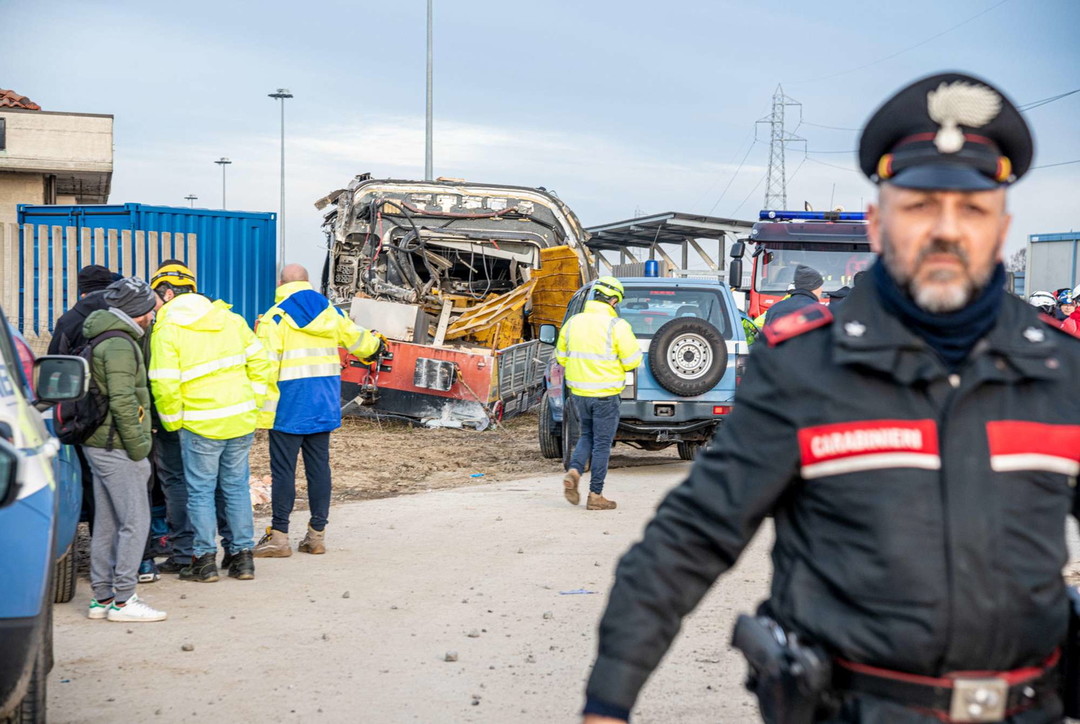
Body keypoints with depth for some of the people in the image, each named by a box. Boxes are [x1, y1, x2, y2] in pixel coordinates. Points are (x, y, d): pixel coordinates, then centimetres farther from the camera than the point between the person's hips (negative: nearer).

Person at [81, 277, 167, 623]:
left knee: (107, 523, 13)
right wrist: (139, 448, -17)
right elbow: (123, 403, -22)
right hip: (116, 448, -10)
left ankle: (102, 597, 17)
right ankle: (123, 600, -4)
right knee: (135, 521, -7)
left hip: (99, 445, 10)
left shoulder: (104, 340, 17)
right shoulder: (120, 345, -16)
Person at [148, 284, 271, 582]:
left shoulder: (167, 331, -10)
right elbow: (259, 362, 8)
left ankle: (205, 560, 10)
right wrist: (252, 402, 14)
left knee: (200, 491, 7)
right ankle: (243, 556, 17)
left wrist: (173, 423, -2)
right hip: (241, 421, 5)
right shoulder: (230, 319, 6)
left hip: (201, 426, -5)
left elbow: (165, 386, -16)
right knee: (237, 487, 14)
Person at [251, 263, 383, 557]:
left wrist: (263, 410, -12)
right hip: (324, 405, 5)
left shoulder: (274, 318, -7)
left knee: (283, 469, 0)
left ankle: (279, 536, 1)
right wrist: (375, 344, 44)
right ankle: (317, 535, 14)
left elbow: (266, 367, -14)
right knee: (319, 466, 9)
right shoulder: (330, 312, 8)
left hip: (289, 407, -5)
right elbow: (358, 341, 20)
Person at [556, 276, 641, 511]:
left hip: (578, 391, 5)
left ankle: (573, 472, -1)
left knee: (587, 435, 22)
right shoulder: (617, 325, -12)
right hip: (605, 394, -5)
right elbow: (632, 360, -12)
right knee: (602, 443, 4)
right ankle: (595, 496, 7)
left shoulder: (573, 322, 4)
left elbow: (561, 356, 12)